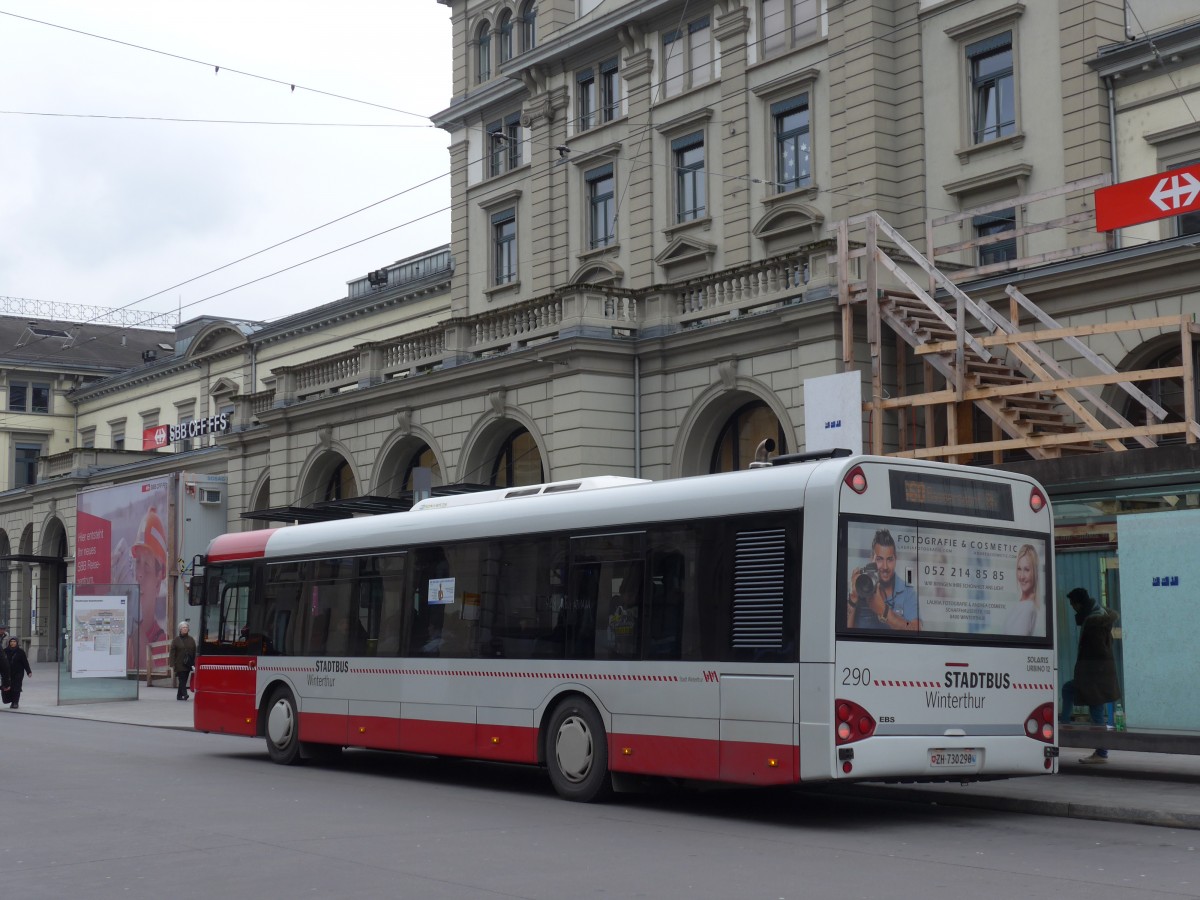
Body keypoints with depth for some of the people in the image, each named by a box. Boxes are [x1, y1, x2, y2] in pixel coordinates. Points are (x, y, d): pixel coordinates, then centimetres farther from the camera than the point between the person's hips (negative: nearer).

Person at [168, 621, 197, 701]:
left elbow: (194, 652, 9)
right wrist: (172, 665, -10)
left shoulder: (191, 640, 9)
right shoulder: (176, 640, -1)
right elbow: (172, 653, -3)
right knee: (182, 680, -11)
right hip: (179, 664, -3)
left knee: (183, 681, 8)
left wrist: (195, 664, 2)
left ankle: (179, 695, 16)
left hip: (188, 664, 4)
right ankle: (184, 694, -19)